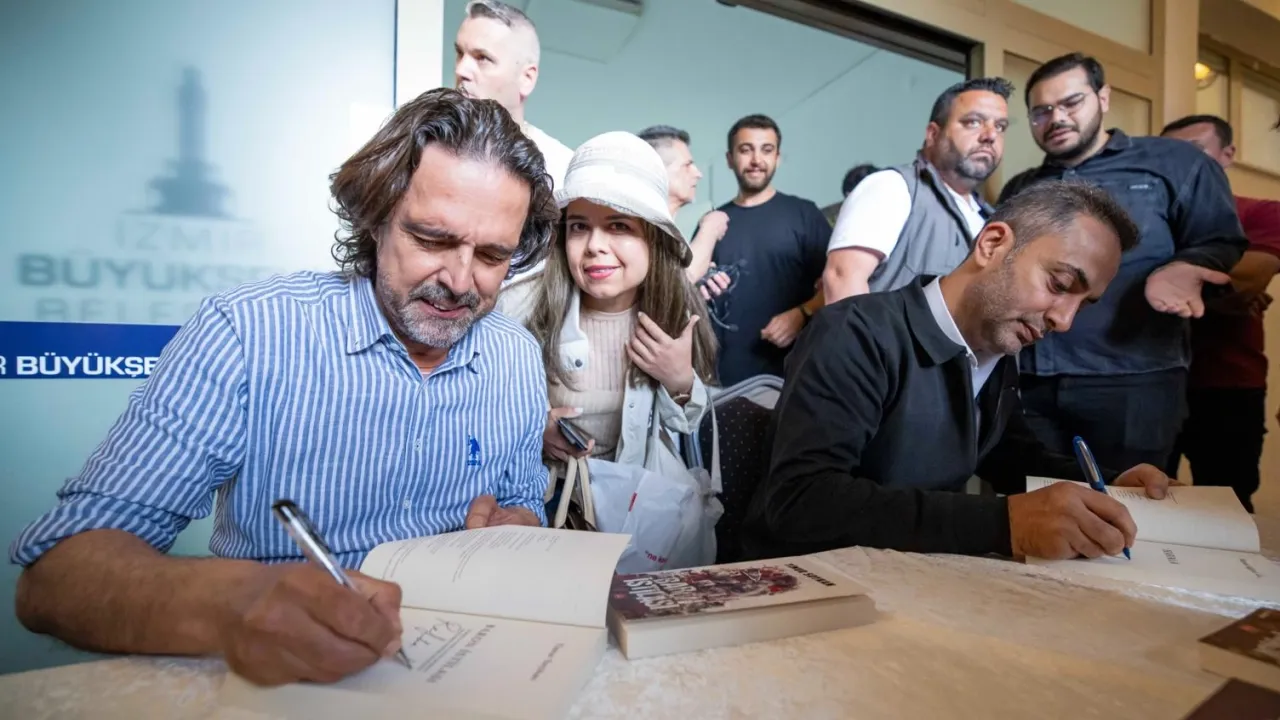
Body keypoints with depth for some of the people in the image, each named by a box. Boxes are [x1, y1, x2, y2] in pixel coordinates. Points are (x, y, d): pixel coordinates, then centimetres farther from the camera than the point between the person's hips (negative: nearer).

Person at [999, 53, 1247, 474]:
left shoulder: (1175, 164, 8)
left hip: (1132, 385, -3)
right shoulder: (1018, 191, 20)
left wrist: (1182, 268, -19)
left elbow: (1221, 244, 1)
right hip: (1027, 386, 3)